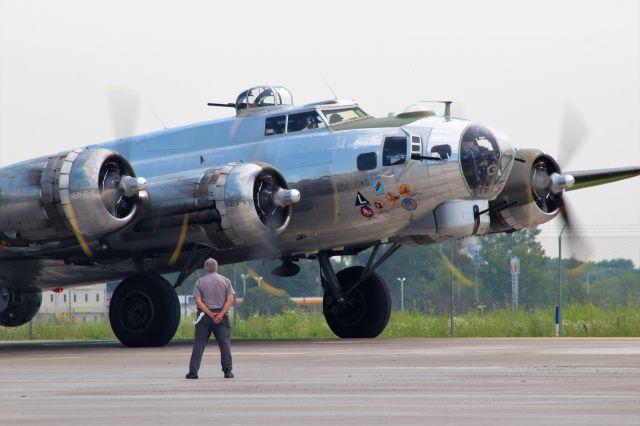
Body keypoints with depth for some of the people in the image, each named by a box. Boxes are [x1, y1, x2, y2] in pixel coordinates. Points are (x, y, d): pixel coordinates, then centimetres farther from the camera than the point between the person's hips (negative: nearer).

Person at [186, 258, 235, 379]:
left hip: (204, 315, 0)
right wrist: (221, 314, -11)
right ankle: (227, 371, -5)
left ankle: (193, 371, -2)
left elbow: (198, 301, -8)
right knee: (225, 343, 2)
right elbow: (230, 300, -5)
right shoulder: (225, 280, 5)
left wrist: (210, 314, -10)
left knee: (199, 344, 1)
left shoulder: (200, 282, 2)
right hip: (221, 314, 0)